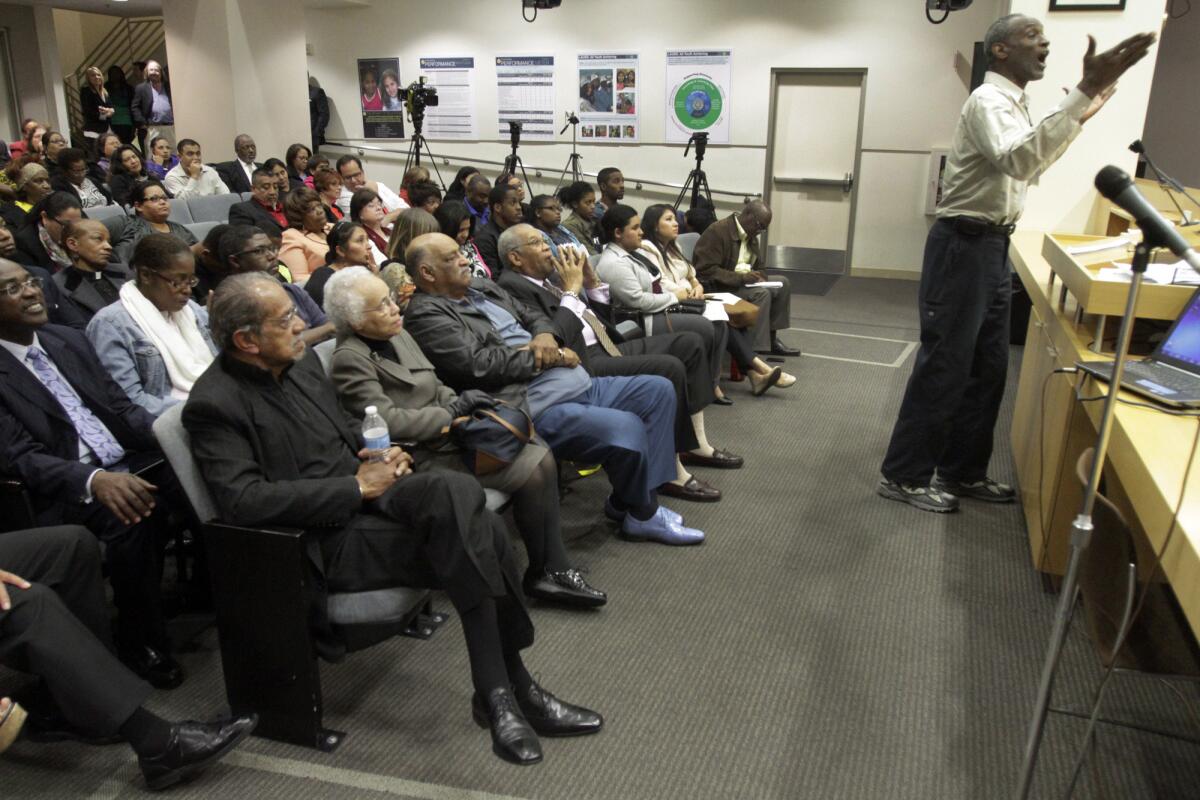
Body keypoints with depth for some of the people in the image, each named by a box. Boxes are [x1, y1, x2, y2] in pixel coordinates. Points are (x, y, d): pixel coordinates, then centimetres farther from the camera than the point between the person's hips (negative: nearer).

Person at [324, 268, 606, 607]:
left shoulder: (398, 335, 12)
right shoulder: (349, 359, -14)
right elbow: (388, 421, -21)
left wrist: (464, 405, -3)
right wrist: (455, 410, -14)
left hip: (449, 431, 9)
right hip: (422, 455, -8)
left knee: (542, 454, -9)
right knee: (531, 471, -18)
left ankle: (554, 567, -6)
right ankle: (541, 573, 0)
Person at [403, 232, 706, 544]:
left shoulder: (482, 287, 19)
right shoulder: (426, 315, -8)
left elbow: (533, 318, 25)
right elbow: (479, 364, -19)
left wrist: (545, 336, 0)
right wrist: (545, 357, -9)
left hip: (578, 386, 10)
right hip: (535, 407, -10)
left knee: (658, 389, 4)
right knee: (626, 428, -26)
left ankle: (637, 496, 4)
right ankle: (642, 513, 3)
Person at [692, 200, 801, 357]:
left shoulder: (751, 236, 10)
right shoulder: (717, 232, -19)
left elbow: (758, 267, 21)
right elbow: (706, 270, -26)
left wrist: (757, 276, -5)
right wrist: (741, 278, -29)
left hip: (742, 282, 10)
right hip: (715, 286, -10)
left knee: (782, 283, 2)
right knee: (761, 293, -28)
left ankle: (771, 338, 3)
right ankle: (755, 349, -29)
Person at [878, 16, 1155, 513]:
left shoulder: (1012, 103, 17)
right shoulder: (989, 100, -14)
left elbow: (1029, 165, 30)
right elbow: (1019, 161, -34)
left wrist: (1081, 116, 23)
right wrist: (1083, 93, -38)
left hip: (991, 247, 10)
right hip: (964, 247, -10)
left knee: (986, 368, 13)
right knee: (943, 366, -6)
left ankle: (961, 471, 23)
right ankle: (903, 475, 4)